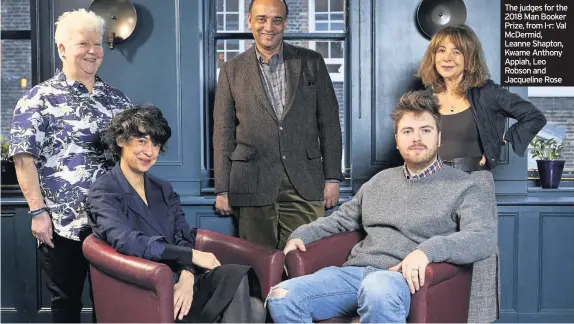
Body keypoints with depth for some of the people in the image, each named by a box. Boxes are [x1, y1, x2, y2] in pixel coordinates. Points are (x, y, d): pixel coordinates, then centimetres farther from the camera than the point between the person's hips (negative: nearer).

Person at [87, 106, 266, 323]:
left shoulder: (164, 190, 18)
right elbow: (125, 241, -18)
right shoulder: (103, 192, -1)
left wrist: (187, 276, -15)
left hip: (179, 279, 6)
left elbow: (184, 238, 6)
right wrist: (191, 255, -17)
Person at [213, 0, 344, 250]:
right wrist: (222, 190, 3)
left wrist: (332, 178, 2)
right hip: (253, 187, 0)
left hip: (305, 184, 0)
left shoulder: (312, 62, 8)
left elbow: (329, 123, 7)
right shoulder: (232, 70, 7)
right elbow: (223, 133, 7)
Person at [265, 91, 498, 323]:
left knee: (378, 289, -42)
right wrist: (301, 235, 17)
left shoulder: (464, 186, 6)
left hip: (404, 278, -5)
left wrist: (428, 249, -27)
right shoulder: (380, 181, 25)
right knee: (282, 298, -20)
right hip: (355, 271, 5)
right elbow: (342, 219, 34)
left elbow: (484, 237, -10)